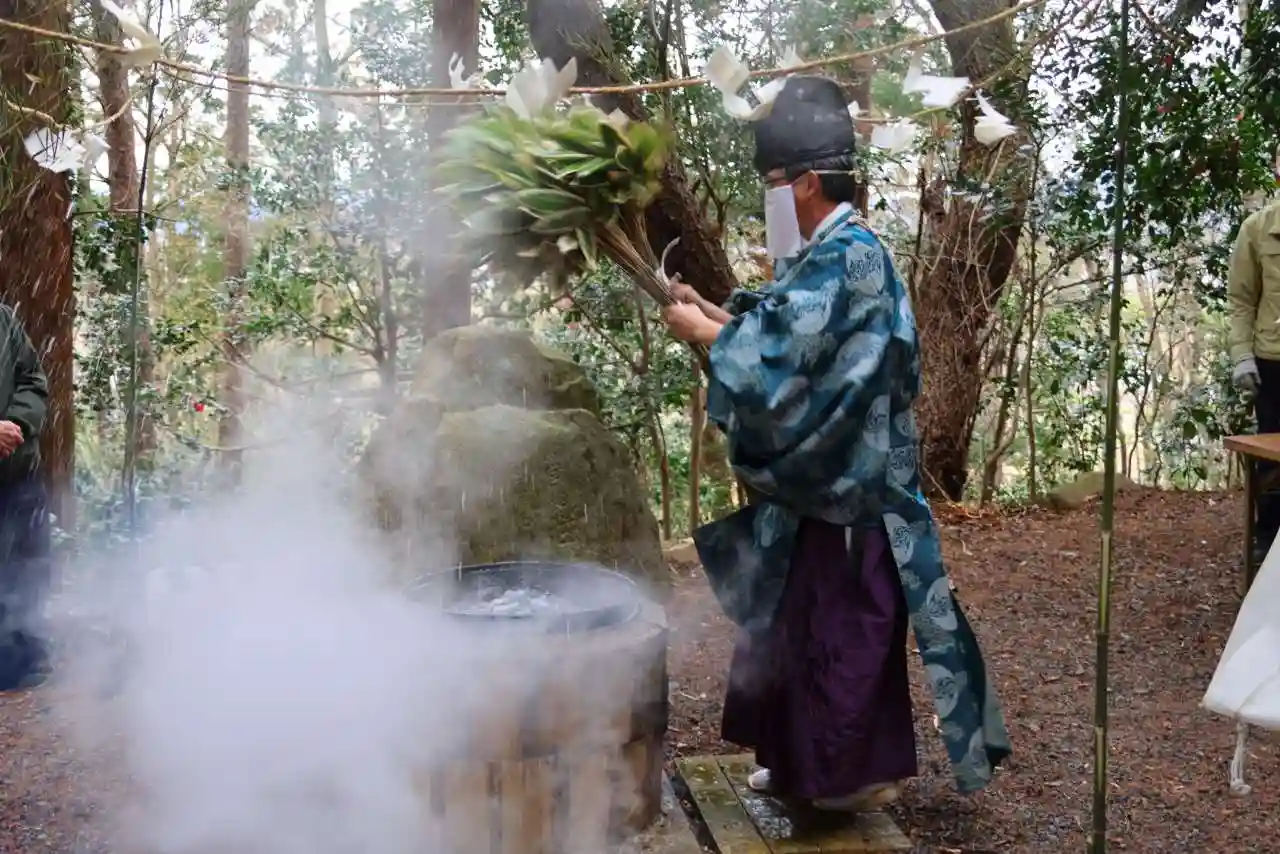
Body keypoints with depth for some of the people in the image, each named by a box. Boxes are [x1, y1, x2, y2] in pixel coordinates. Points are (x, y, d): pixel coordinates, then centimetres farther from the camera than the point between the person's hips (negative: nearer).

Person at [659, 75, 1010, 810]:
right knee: (795, 621, 17)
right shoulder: (826, 256, 13)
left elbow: (775, 357, -24)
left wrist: (703, 332, -11)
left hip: (849, 483, -10)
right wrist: (712, 311, 6)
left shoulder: (847, 260, -19)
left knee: (847, 630, 1)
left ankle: (867, 770, 16)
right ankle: (803, 758, 30)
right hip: (817, 476, 10)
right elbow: (783, 335, 12)